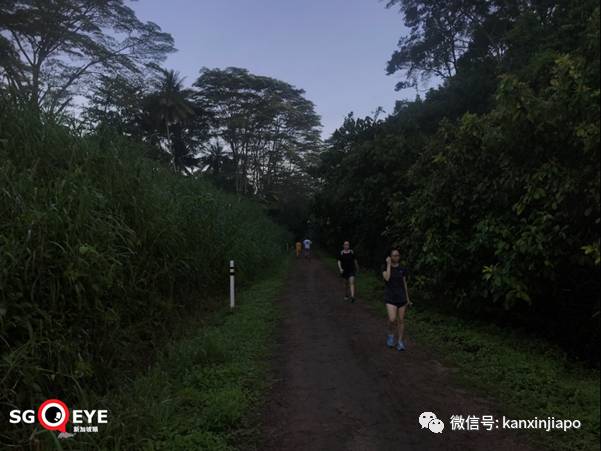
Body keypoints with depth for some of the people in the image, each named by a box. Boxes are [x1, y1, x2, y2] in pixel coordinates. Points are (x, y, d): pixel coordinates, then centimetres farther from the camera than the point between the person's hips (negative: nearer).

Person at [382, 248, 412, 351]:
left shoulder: (402, 269, 4)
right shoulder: (385, 267, -4)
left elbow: (404, 283, 10)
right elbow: (387, 278, -23)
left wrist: (408, 298, 11)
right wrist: (388, 264, -18)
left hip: (401, 297, 3)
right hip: (390, 297, -3)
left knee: (401, 320, 5)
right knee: (392, 319, -16)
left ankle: (400, 342, 17)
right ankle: (390, 335, 13)